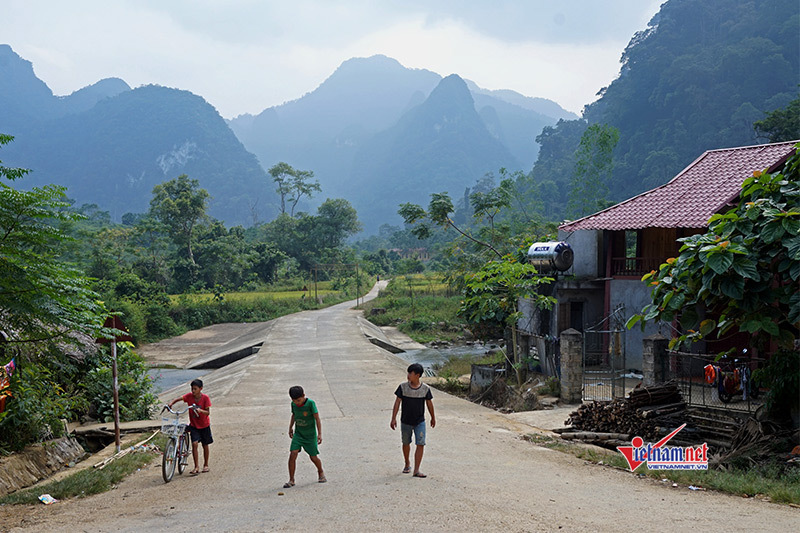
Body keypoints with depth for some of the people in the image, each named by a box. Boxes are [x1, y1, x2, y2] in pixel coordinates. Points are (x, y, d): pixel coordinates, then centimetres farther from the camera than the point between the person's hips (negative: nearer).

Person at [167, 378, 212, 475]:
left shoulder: (205, 398, -16)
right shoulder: (189, 396, -9)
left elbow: (208, 412, -18)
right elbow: (178, 399, -7)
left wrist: (200, 410, -37)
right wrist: (171, 403, -26)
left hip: (204, 425, -1)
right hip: (194, 425, 1)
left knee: (205, 445, 10)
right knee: (194, 443, -13)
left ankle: (205, 465, 28)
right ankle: (196, 467, -10)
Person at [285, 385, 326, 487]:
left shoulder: (310, 403, -19)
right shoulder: (293, 404, -5)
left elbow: (317, 418, -15)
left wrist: (319, 434, -17)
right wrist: (290, 428, 20)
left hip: (310, 434, -3)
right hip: (298, 433, 3)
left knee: (313, 457, 4)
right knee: (292, 454, -11)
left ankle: (321, 472, 35)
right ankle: (291, 480, -2)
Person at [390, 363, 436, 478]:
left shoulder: (425, 389, -8)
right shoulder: (403, 387, -9)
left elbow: (429, 403, 5)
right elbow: (397, 402, -4)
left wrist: (433, 418, 16)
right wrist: (393, 419, -8)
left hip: (420, 422, -1)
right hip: (405, 422, 1)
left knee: (421, 444, -11)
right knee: (406, 443, 15)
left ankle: (416, 470, -8)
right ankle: (407, 464, 39)